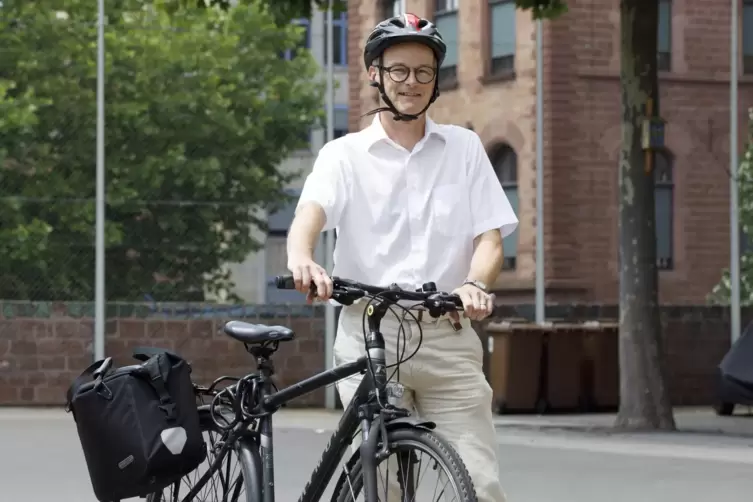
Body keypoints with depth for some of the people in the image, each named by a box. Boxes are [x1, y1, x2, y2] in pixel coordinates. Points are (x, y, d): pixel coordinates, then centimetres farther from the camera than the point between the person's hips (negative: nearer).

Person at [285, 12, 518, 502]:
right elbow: (312, 210, -13)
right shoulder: (345, 154, 6)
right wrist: (302, 260, -37)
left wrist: (475, 285, -19)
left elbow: (490, 237, 4)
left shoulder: (464, 148, 12)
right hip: (368, 336, -1)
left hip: (449, 337, 1)